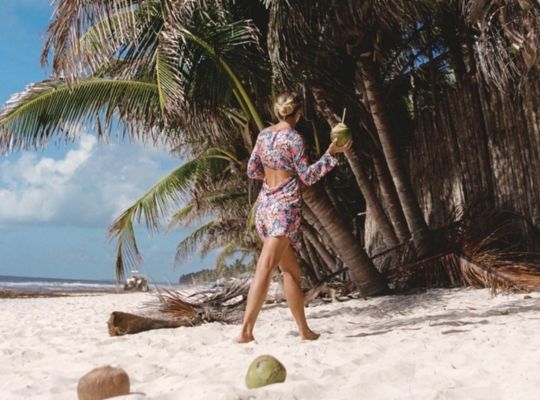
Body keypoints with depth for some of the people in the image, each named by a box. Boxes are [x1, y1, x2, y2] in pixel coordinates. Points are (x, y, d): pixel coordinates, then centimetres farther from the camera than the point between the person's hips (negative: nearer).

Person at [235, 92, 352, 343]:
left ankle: (304, 330, 19)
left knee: (291, 269, 13)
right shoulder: (293, 138, -8)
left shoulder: (264, 134, 11)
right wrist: (331, 153, -6)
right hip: (285, 204, -7)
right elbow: (307, 177, -7)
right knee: (265, 268, -11)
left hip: (264, 203, 7)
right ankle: (246, 330, -15)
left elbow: (252, 171, 15)